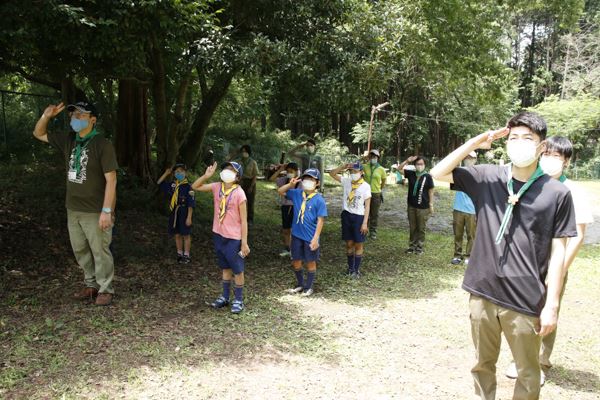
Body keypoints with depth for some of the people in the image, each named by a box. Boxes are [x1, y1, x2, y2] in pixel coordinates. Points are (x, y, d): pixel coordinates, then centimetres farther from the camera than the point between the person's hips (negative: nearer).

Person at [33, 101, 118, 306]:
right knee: (80, 250, 16)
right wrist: (46, 116, -3)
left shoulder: (103, 144, -14)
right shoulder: (68, 140, 6)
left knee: (100, 251, 2)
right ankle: (91, 285, 31)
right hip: (73, 210, 7)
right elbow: (39, 134, 19)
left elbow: (111, 179, -17)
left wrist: (107, 211, -22)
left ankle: (105, 289, 15)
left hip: (96, 211, -7)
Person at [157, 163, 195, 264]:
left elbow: (191, 204, -13)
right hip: (174, 213, 5)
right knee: (177, 235, 13)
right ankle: (179, 254, 26)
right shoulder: (172, 185, 4)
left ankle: (186, 255, 15)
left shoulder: (188, 186, -12)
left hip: (184, 214, -5)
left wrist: (189, 217, -15)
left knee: (186, 235, 5)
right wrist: (166, 173, 5)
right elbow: (159, 183, 14)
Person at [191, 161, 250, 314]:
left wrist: (244, 242, -15)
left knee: (237, 270, 5)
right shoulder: (217, 187, 0)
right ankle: (225, 297, 31)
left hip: (233, 238, -6)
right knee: (225, 268, 19)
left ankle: (238, 300, 19)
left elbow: (243, 220, -14)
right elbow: (195, 187, 7)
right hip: (218, 235, 6)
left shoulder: (239, 193, -17)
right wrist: (206, 175, -11)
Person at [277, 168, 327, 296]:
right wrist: (291, 184, -10)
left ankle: (309, 287, 30)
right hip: (297, 235, 5)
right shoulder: (297, 194, -1)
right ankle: (300, 284, 36)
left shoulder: (319, 200, -14)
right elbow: (280, 191, 8)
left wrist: (315, 238, -15)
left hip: (310, 237, -4)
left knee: (310, 262, 12)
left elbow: (320, 220, -13)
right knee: (296, 262, 15)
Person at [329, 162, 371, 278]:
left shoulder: (366, 186, -10)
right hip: (347, 215, 4)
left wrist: (365, 223, -13)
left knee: (358, 245, 5)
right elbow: (332, 173, 3)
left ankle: (356, 270, 17)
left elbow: (367, 206, -9)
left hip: (359, 217, -4)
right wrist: (344, 167, -11)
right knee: (349, 243, 13)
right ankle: (350, 268, 27)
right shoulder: (346, 181, 1)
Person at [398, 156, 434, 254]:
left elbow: (430, 192, -4)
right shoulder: (411, 174, 1)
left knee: (421, 228, 7)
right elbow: (399, 168, 3)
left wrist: (431, 205, -5)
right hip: (411, 206, 4)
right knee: (412, 228, 13)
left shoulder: (427, 177, -8)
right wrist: (407, 160, -9)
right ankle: (412, 246, 23)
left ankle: (419, 247, 18)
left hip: (423, 207, -3)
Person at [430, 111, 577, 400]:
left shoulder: (556, 193, -7)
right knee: (482, 365, 20)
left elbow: (557, 252, -5)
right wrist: (474, 143, -12)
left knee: (528, 375, 15)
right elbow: (437, 174, -4)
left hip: (526, 301, -2)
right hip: (483, 293, 2)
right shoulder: (487, 178, -1)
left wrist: (551, 305, -6)